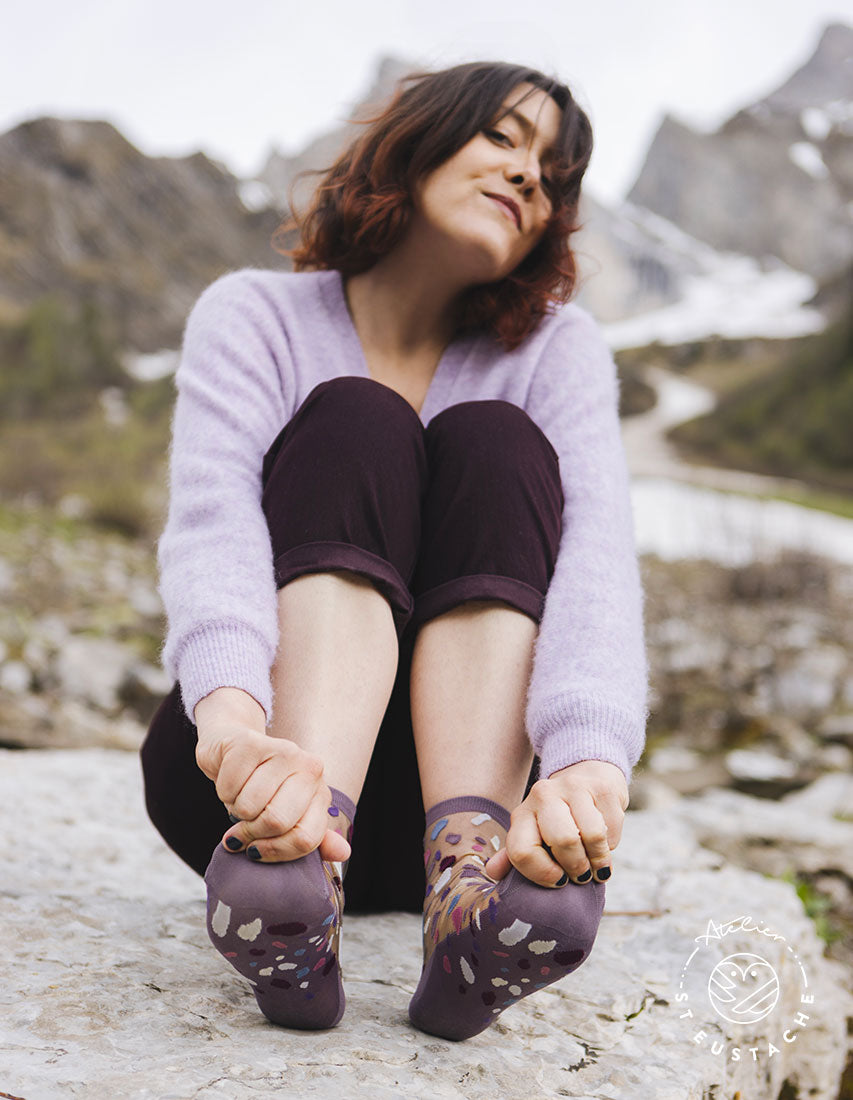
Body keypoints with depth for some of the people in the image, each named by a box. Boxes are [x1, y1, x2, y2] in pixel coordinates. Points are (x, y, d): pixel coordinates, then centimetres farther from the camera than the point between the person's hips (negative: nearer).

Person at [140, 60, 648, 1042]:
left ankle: (471, 856, -40)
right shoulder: (254, 315, -1)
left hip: (438, 775, 1)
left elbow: (597, 545, -18)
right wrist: (234, 710, -42)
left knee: (493, 442, -18)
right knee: (353, 423, -20)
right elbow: (211, 516, -20)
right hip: (256, 765, -1)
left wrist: (590, 759, -39)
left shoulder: (557, 347, 2)